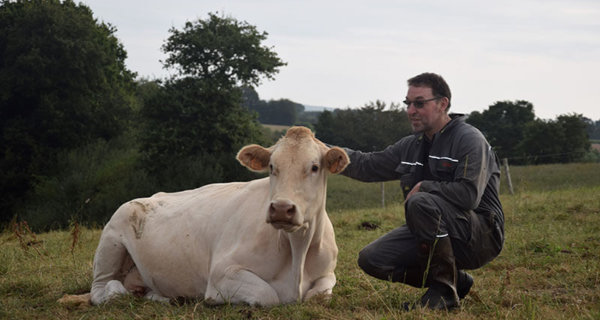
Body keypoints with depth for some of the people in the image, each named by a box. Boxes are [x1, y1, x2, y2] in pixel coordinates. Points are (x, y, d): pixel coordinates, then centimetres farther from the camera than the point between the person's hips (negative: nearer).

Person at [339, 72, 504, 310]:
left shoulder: (469, 139, -13)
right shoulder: (412, 146, 12)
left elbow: (468, 195, -26)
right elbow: (367, 166, 14)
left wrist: (423, 187, -15)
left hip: (480, 236, -8)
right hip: (433, 234, 8)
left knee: (420, 202, -33)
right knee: (371, 259, -6)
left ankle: (444, 290, -19)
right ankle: (456, 280, 5)